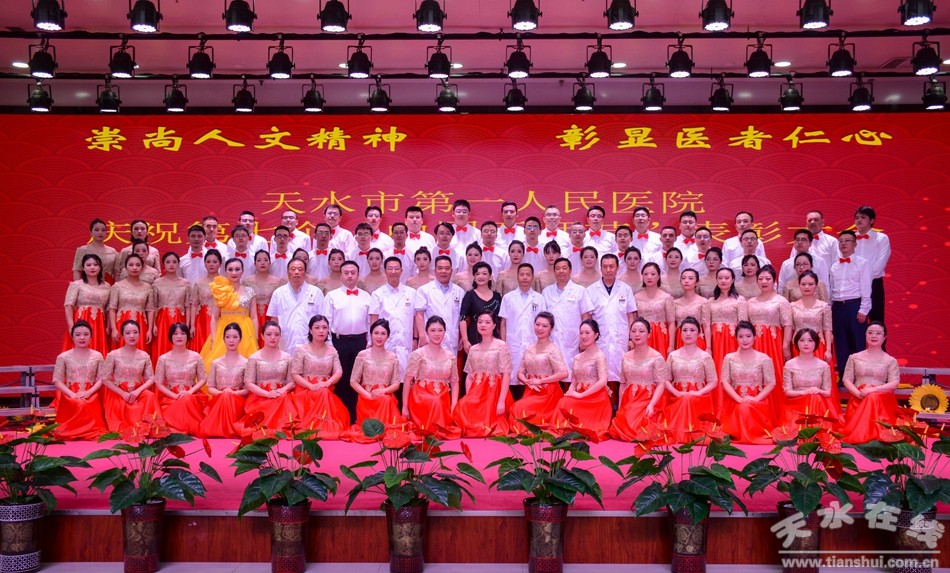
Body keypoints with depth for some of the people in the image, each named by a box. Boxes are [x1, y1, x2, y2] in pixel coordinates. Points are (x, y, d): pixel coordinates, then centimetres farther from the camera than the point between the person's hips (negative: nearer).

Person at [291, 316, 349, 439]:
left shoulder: (332, 351, 10)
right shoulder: (301, 350, -1)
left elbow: (338, 372, 3)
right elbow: (295, 375, -6)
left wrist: (327, 383, -18)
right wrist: (311, 386, -22)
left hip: (327, 391, 3)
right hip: (306, 390, -3)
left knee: (325, 394, -32)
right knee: (321, 395, -34)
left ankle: (329, 430, -23)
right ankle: (311, 432, -25)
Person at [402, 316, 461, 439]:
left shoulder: (450, 356, 10)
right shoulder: (418, 354, -2)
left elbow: (454, 382, 11)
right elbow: (408, 380, -4)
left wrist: (453, 406, -3)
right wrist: (405, 406, -9)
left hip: (443, 401, 3)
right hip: (421, 398, -3)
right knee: (435, 402, -34)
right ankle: (431, 431, -13)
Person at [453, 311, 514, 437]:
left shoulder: (501, 346, -3)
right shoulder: (473, 349, 14)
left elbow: (506, 375, -9)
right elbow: (469, 376, 11)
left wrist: (501, 400, -17)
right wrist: (468, 399, -4)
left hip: (494, 391, -4)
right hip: (476, 392, 4)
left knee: (488, 423, -12)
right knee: (462, 409, -20)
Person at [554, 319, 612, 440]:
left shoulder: (599, 356, -7)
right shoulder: (577, 357, 13)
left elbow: (603, 381, -19)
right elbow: (574, 380, 14)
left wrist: (581, 395, -19)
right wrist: (571, 391, -10)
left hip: (596, 398, -5)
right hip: (580, 396, 5)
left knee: (566, 405, -28)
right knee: (563, 403, -25)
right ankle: (569, 427, -10)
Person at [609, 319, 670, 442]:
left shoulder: (656, 357, -6)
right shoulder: (626, 357, 11)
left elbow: (661, 384, -10)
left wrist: (651, 405, -23)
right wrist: (620, 407, 7)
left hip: (648, 399, -4)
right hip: (628, 400, 4)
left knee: (634, 426, -23)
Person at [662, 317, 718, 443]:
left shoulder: (705, 356, 4)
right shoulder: (673, 355, 9)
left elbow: (713, 382, 2)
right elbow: (666, 380, 6)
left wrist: (699, 392, -14)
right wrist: (676, 392, -12)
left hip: (699, 398, -1)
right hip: (677, 398, 1)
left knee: (691, 400, -35)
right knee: (683, 401, -33)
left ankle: (694, 434, -21)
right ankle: (680, 434, -19)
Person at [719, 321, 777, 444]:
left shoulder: (764, 358, 2)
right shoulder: (729, 358, 6)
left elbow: (771, 383, 0)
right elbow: (724, 381, 0)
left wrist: (756, 398, -14)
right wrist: (739, 399, -14)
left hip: (758, 401, -1)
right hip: (735, 401, 1)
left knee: (748, 408, -32)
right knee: (742, 408, -31)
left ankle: (756, 437, -14)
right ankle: (742, 438, -12)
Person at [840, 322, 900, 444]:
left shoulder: (891, 361, 9)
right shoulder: (854, 358, 13)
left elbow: (894, 383, -2)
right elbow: (846, 380, 7)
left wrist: (873, 390, -16)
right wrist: (858, 393, -14)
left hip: (882, 400, 0)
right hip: (858, 399, 0)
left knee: (873, 398, -35)